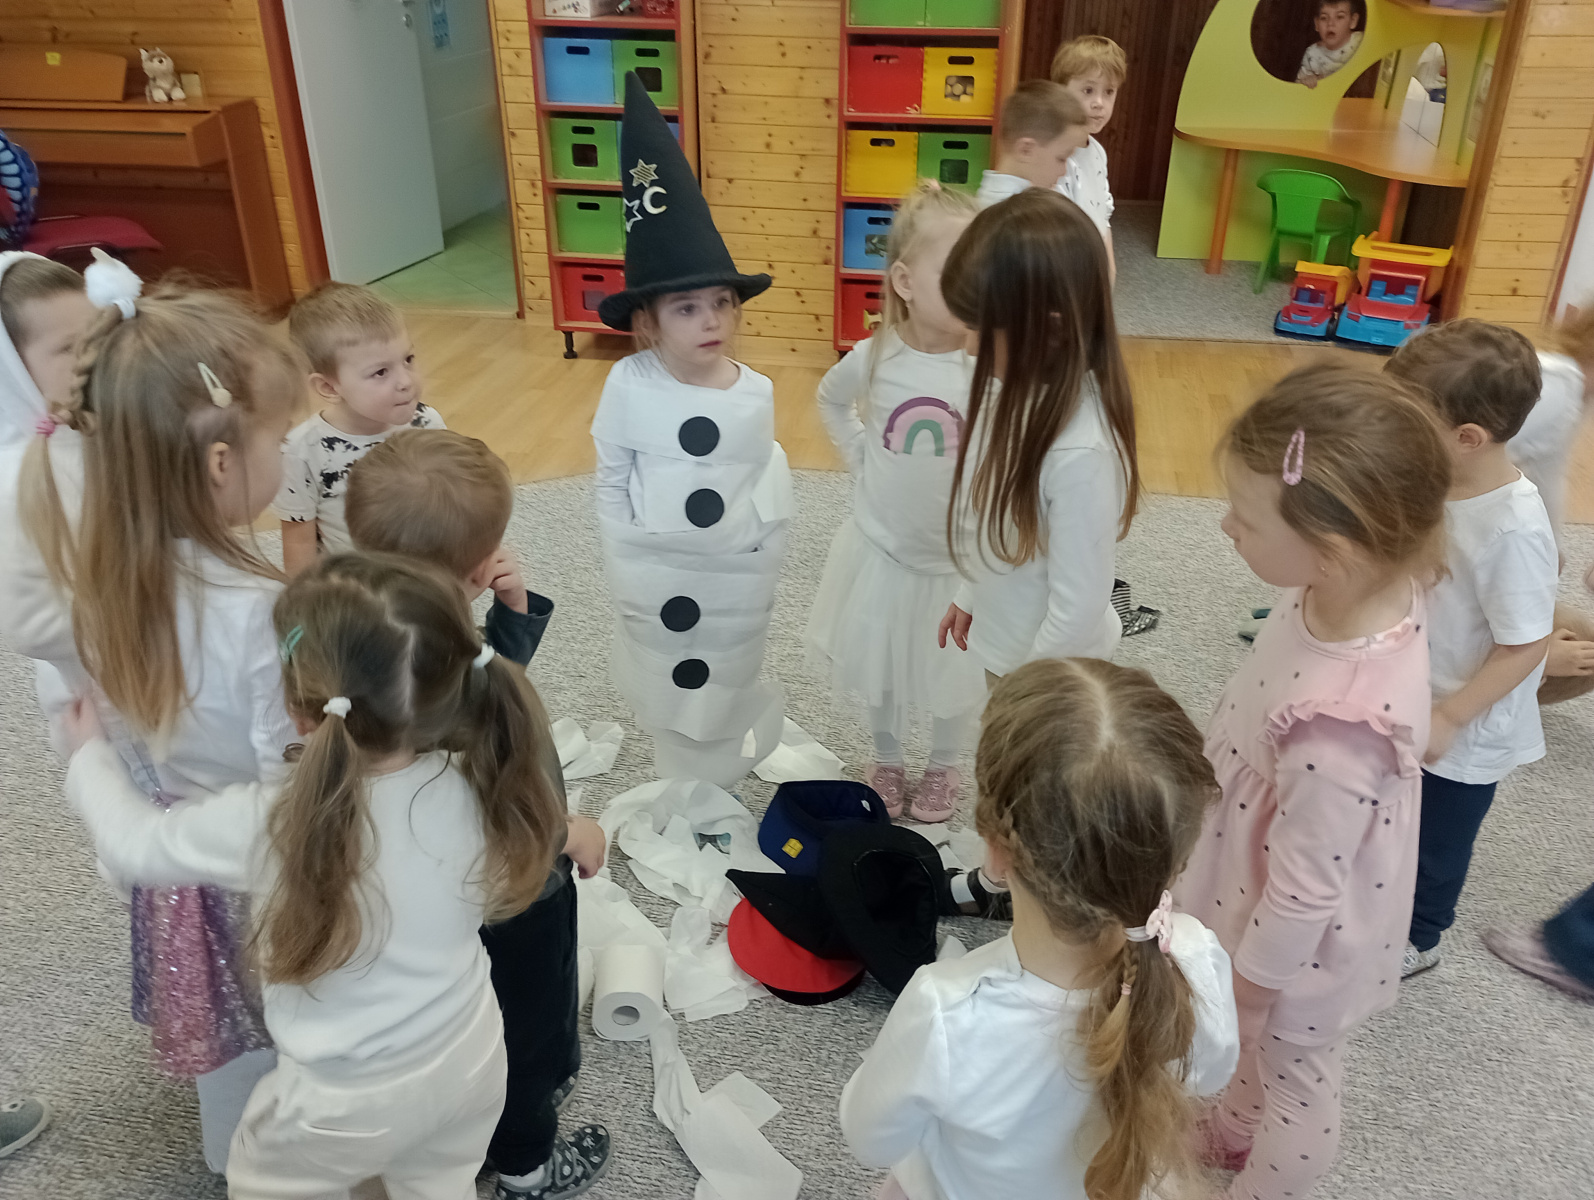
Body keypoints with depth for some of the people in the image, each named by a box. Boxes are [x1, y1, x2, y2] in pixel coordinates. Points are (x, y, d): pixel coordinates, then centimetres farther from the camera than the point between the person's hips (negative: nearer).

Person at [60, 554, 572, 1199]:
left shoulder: (270, 825, -31)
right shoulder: (474, 788, -23)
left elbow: (134, 842, -11)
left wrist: (90, 752, 7)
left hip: (351, 1102, -3)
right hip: (471, 1063, 3)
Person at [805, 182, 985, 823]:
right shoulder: (874, 358, -12)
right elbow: (830, 399, 9)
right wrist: (860, 455, 2)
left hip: (962, 557, -1)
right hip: (883, 547, 2)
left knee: (957, 675, 17)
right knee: (881, 671, 20)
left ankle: (944, 766, 45)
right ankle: (886, 760, 46)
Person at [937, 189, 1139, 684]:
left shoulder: (1081, 453, -34)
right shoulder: (1023, 390, -11)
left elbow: (1079, 607, -26)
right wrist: (970, 596, 14)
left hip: (1048, 664, -7)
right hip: (1003, 643, 7)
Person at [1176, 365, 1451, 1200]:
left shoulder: (1339, 727, -44)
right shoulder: (1371, 588, -20)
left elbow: (1303, 892, -28)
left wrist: (1243, 985, -10)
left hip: (1295, 945, -7)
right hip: (1269, 896, 7)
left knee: (1290, 1075, 26)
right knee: (1249, 1055, 35)